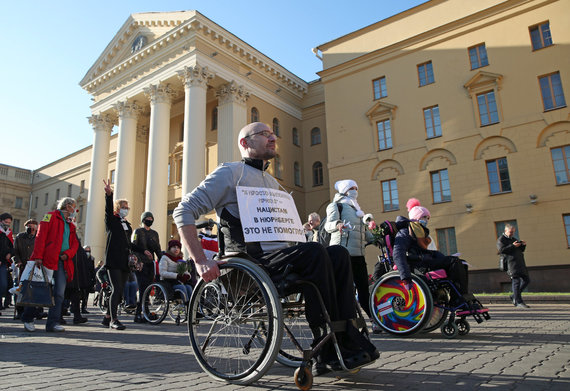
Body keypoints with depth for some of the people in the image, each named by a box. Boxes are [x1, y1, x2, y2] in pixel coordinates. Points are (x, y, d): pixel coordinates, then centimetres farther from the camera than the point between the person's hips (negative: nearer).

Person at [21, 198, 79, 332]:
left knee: (59, 292, -2)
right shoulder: (51, 216, 2)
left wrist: (68, 254, -3)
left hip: (62, 262, 6)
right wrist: (38, 256, -18)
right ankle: (27, 319, 15)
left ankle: (53, 322, 0)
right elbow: (40, 236, -9)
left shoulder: (71, 225, 24)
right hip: (48, 259, -6)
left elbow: (75, 244, 18)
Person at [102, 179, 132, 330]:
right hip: (113, 260, -6)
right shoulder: (112, 221, 5)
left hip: (125, 261, 7)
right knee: (117, 289, -14)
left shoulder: (127, 224, 22)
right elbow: (108, 209, -14)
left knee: (120, 291, 6)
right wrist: (109, 194, -30)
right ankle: (113, 319, -11)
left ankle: (107, 317, 18)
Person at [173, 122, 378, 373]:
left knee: (338, 254, -11)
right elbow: (184, 211, -7)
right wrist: (201, 261, -18)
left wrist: (299, 237, 12)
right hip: (251, 261, -8)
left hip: (277, 256, 8)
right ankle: (326, 348, -23)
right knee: (314, 252, -29)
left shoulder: (272, 182, 27)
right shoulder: (231, 172, 1)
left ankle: (346, 339, -18)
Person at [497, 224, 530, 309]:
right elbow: (502, 250, -15)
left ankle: (514, 296, 19)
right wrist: (513, 246, -20)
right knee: (516, 281, -12)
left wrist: (523, 245, 5)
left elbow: (521, 250, 26)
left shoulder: (514, 239, 26)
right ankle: (518, 302, -10)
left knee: (526, 280, 9)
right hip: (511, 263, -9)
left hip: (520, 263, 9)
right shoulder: (501, 239, 1)